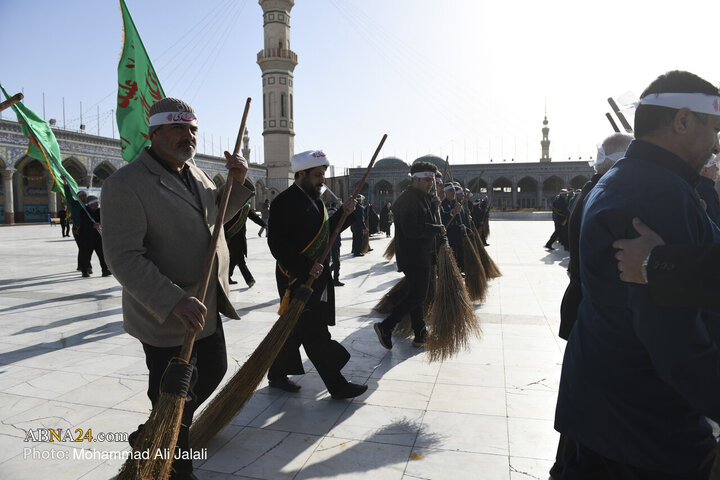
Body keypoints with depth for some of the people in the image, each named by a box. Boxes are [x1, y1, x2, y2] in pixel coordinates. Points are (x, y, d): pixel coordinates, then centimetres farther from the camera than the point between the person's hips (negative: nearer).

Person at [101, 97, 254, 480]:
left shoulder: (196, 175, 8)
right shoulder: (126, 184, -19)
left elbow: (219, 214, 24)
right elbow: (123, 257, -25)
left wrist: (237, 183, 4)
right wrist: (174, 302, -35)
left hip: (207, 309, 9)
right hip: (166, 320, -9)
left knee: (214, 370, 24)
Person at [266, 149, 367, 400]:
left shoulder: (314, 199, 14)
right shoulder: (285, 201, -15)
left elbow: (325, 231, 17)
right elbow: (278, 244, -20)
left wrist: (343, 213, 1)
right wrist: (306, 268, -26)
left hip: (315, 275, 10)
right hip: (296, 279, -9)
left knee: (296, 328, 18)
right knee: (315, 333, -2)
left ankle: (277, 375, 33)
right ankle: (337, 386, 7)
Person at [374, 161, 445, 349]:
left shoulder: (422, 198, 16)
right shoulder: (407, 200, -17)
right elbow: (411, 230, -27)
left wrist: (434, 205, 12)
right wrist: (437, 229, -17)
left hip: (422, 254, 11)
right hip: (412, 255, -11)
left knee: (417, 294, 14)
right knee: (416, 295, -9)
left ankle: (420, 335, 23)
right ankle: (385, 327, -1)